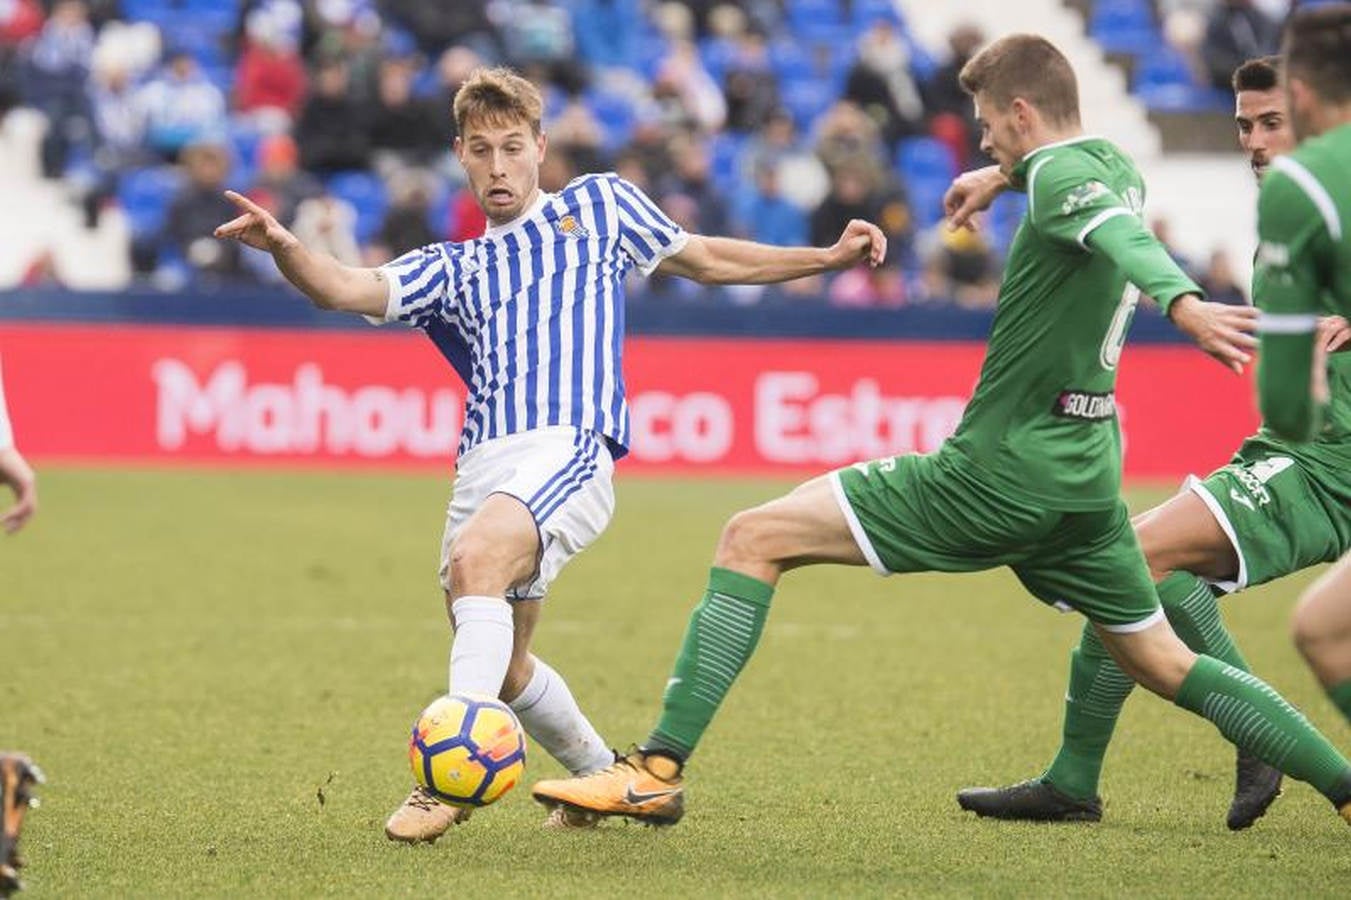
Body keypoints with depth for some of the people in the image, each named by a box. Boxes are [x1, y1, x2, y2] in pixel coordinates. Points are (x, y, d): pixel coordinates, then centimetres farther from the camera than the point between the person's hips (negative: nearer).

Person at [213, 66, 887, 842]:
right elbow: (348, 289, 7)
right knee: (504, 666, 7)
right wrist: (283, 247, -14)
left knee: (477, 560, -32)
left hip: (571, 449, -5)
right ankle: (603, 777, 32)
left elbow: (705, 259, 31)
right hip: (484, 461, 5)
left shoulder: (599, 204, 21)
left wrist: (830, 257, 27)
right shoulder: (452, 269, 24)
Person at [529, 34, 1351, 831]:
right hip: (1086, 481, 9)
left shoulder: (1060, 172, -12)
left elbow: (1121, 236, -35)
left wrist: (1181, 300, -55)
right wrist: (1003, 176, 54)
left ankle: (659, 771, -13)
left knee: (753, 541, -6)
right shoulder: (1117, 168, 14)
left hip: (1000, 469, -9)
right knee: (1163, 663, 21)